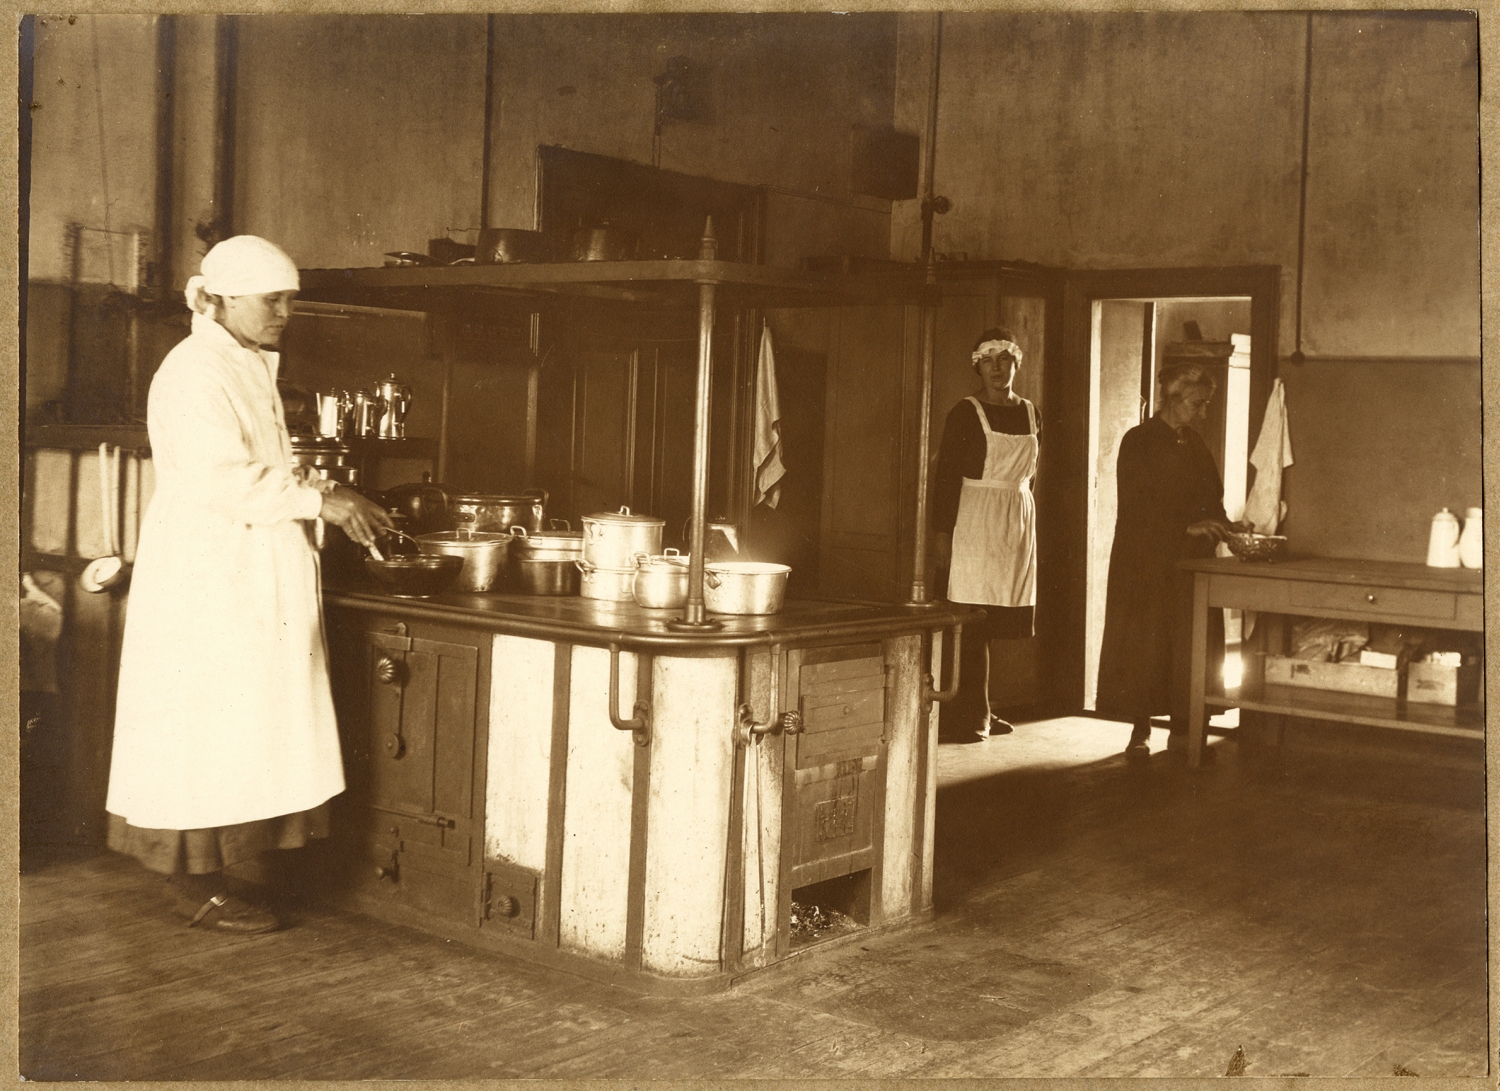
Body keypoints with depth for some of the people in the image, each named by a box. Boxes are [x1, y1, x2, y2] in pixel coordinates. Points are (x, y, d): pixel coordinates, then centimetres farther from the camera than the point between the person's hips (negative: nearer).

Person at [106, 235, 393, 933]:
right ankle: (194, 886, 4)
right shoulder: (195, 372, -14)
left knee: (237, 739, 10)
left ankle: (197, 877, 17)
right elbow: (220, 480, -24)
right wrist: (319, 499, -21)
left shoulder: (251, 369, 17)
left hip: (247, 582, 10)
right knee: (203, 734, -4)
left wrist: (334, 506, 10)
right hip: (204, 581, -10)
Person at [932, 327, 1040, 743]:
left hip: (1019, 519, 6)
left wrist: (1023, 514, 12)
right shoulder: (965, 413, -5)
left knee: (1001, 622, 7)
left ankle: (978, 711, 16)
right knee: (972, 622, -8)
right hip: (975, 518, -6)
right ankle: (963, 715, -3)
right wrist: (941, 531, -12)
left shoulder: (1030, 414, 12)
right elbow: (946, 474, -7)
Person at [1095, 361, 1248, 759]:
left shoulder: (1195, 444, 13)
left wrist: (1225, 528, -2)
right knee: (1144, 645, -3)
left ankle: (1182, 730, 9)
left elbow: (1210, 501, 17)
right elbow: (1138, 507, -15)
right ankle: (1139, 732, 6)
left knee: (1189, 646, 3)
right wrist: (1187, 527, -22)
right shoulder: (1138, 442, -7)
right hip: (1146, 564, -6)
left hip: (1189, 563, 6)